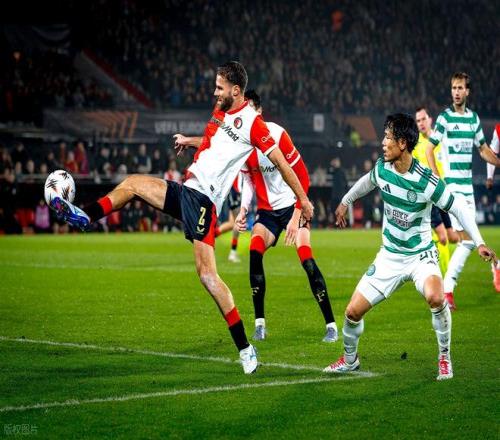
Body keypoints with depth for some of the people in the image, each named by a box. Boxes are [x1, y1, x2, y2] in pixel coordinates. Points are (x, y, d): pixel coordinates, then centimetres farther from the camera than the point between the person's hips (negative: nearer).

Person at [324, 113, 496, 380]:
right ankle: (349, 360, 29)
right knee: (353, 311, -1)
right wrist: (345, 202, 33)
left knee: (434, 297, -35)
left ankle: (444, 358, -12)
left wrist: (479, 242, -21)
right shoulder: (382, 169, -7)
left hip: (421, 255, -5)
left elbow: (458, 208, -13)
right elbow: (366, 182, 18)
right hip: (389, 256, 5)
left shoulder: (426, 181, -22)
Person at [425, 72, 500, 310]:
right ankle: (447, 288, -6)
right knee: (467, 239, -13)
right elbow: (428, 150, -5)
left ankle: (448, 285, 10)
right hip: (452, 184, -6)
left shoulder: (474, 118, 11)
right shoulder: (444, 118, -6)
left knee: (467, 239, 3)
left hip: (468, 185, 6)